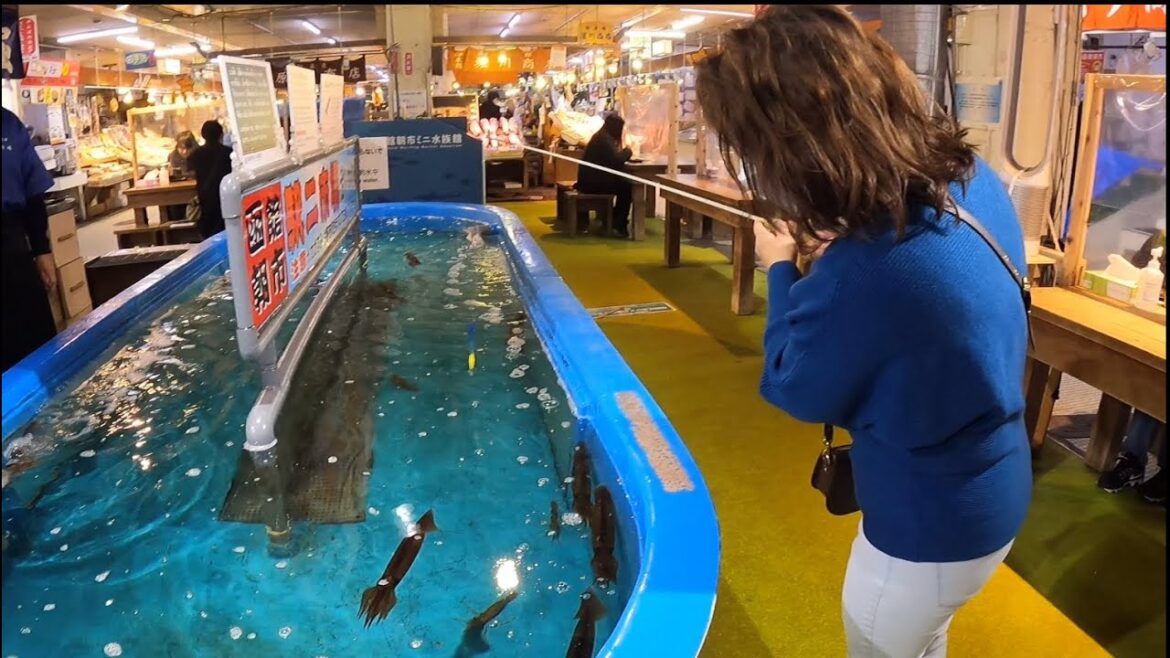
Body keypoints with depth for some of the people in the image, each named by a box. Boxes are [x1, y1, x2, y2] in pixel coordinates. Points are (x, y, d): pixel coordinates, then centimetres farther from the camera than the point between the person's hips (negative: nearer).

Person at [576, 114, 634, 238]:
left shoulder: (600, 136, 15)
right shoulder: (605, 139, -16)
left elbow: (609, 158, 19)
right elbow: (616, 160, -22)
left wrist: (623, 153, 5)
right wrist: (627, 152, -4)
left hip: (591, 179, 10)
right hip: (593, 182, -10)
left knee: (623, 184, 14)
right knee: (627, 187, -3)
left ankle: (613, 221, 18)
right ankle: (619, 225, 5)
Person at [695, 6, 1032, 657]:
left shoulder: (861, 273, -39)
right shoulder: (975, 178, -11)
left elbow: (797, 391, -17)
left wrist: (782, 266, -7)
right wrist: (836, 250, -4)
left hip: (934, 525, -7)